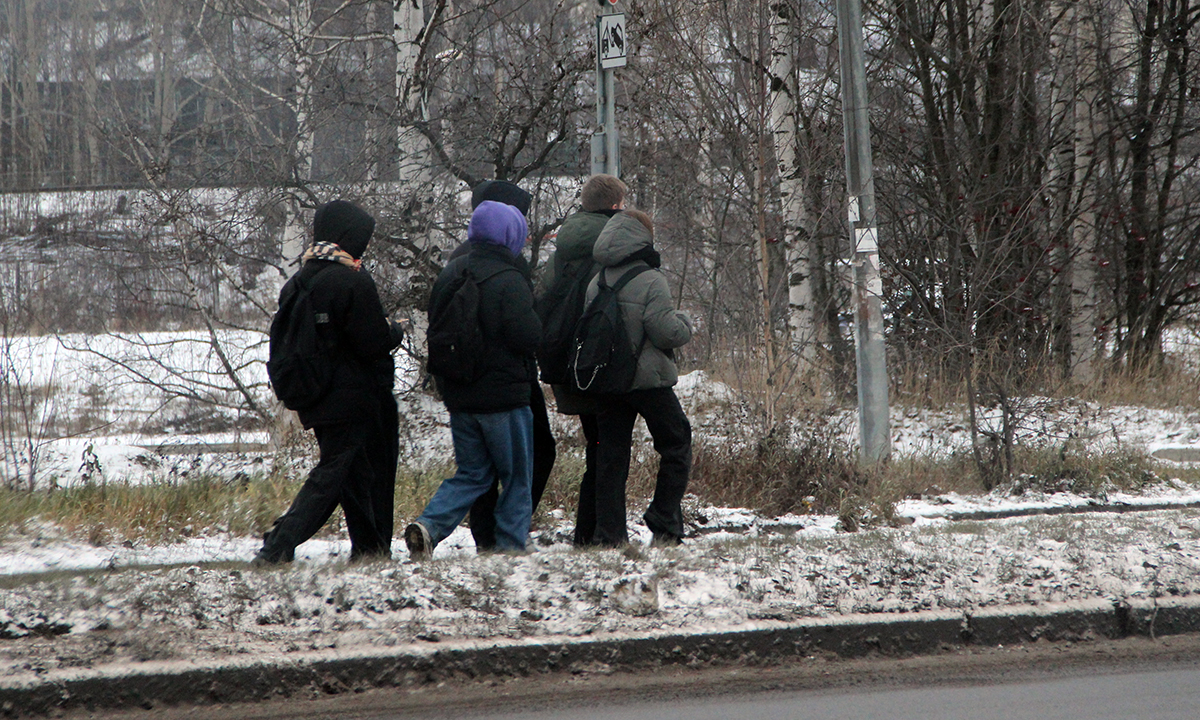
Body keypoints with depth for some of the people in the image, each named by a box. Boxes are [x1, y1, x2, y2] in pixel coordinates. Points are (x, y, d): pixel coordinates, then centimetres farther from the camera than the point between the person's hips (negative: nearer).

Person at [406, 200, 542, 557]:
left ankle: (428, 525, -5)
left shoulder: (450, 273, 7)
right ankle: (510, 549, 5)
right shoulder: (509, 280, -16)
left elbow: (434, 325, 15)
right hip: (504, 395, -6)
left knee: (472, 474, 15)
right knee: (516, 479, 7)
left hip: (457, 395, 7)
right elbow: (527, 335, -21)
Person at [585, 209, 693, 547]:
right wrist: (684, 321, 2)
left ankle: (609, 533, 5)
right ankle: (664, 526, 2)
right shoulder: (650, 281, -15)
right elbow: (666, 331, -18)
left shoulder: (596, 282, 4)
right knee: (676, 444, 9)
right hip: (648, 379, -5)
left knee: (611, 454, 9)